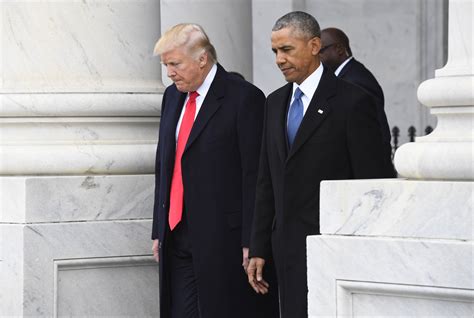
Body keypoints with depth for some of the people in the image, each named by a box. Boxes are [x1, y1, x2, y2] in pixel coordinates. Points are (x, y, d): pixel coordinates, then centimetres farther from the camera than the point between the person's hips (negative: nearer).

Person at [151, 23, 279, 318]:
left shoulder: (244, 98, -9)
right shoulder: (173, 96, 14)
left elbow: (255, 175, -11)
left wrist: (251, 242, -15)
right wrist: (159, 230, 15)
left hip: (225, 238, -7)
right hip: (178, 236, 7)